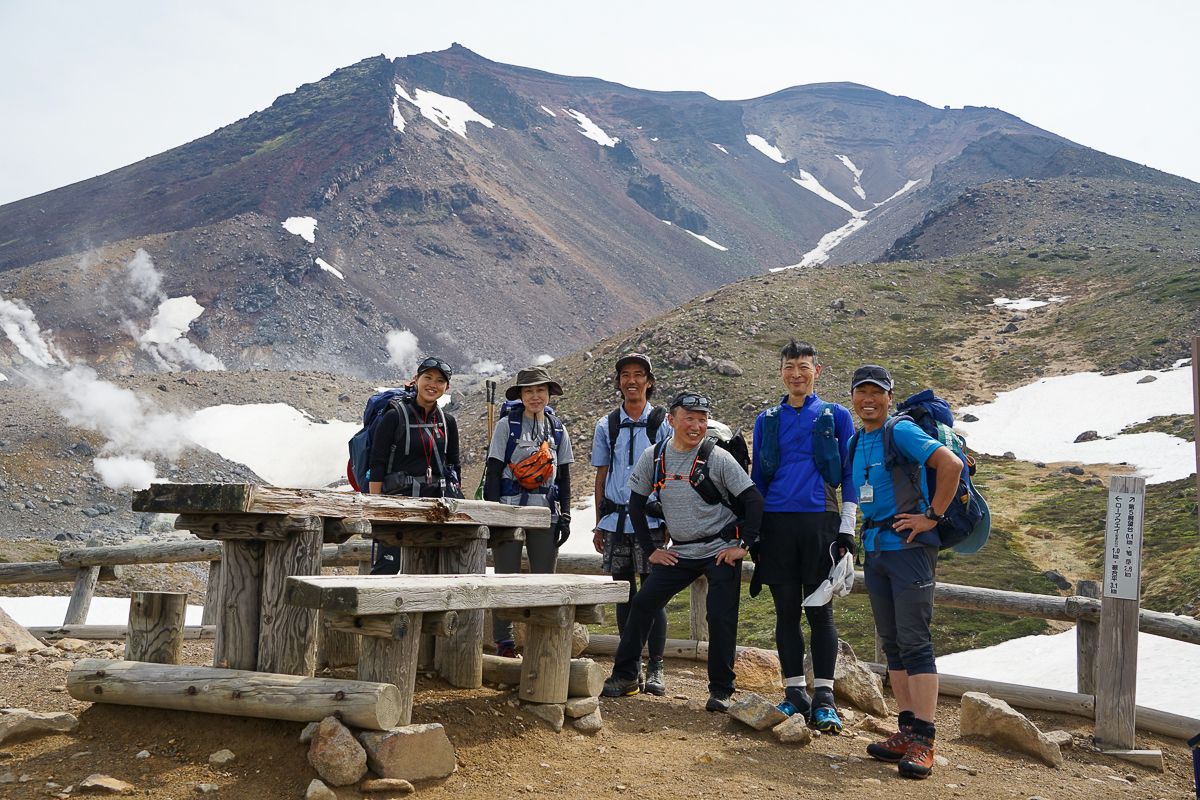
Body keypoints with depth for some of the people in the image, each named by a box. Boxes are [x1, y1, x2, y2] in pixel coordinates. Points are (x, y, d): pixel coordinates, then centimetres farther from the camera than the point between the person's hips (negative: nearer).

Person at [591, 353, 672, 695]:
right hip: (615, 522, 3)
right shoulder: (606, 426, 10)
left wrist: (669, 521, -2)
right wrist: (599, 525, 11)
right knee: (624, 593, 7)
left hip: (651, 521, -3)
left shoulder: (663, 423, 2)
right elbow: (601, 476, 14)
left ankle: (655, 668, 5)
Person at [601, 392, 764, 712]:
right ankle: (624, 676, 10)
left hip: (721, 550, -3)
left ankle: (721, 690, 7)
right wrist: (650, 550, 5)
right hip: (680, 552, 4)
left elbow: (753, 500, -9)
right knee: (642, 604, -2)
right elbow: (636, 504, 8)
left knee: (721, 618, -8)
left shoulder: (718, 458, -11)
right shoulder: (653, 457, -1)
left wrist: (744, 545, -12)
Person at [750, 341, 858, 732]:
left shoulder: (836, 416, 7)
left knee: (819, 611, -1)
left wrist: (847, 528, -2)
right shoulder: (766, 420, 13)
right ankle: (794, 693, 12)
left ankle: (824, 698, 4)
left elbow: (849, 473, 6)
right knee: (786, 611, 5)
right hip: (776, 523, 2)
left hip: (820, 521, -2)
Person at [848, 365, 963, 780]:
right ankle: (906, 731, 17)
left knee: (914, 641, -9)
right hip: (874, 548, 8)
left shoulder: (901, 431, -10)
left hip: (909, 546, -8)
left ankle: (923, 742, -7)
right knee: (891, 644, 10)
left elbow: (951, 464, -22)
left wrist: (933, 516, -18)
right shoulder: (855, 443, 14)